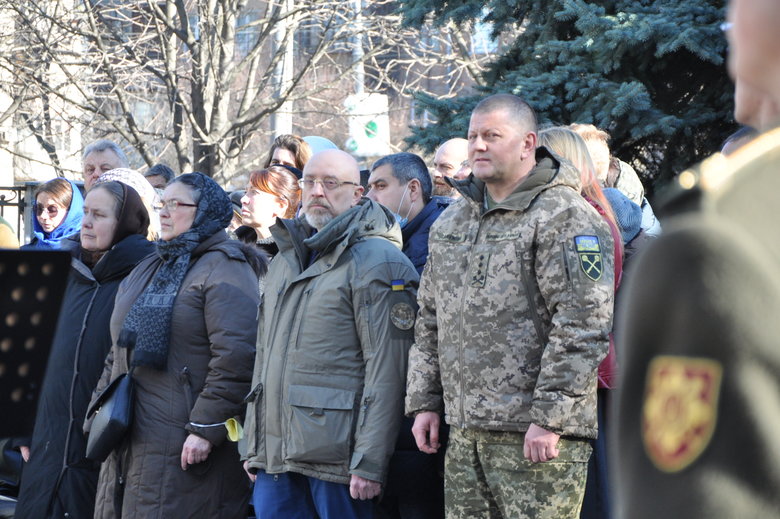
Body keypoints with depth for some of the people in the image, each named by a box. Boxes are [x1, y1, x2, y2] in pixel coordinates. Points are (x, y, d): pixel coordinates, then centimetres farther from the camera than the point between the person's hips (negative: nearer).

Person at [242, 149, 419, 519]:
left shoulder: (376, 260, -6)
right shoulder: (286, 260, 19)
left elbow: (386, 370, -13)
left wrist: (370, 462, -18)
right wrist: (253, 445, 19)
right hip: (275, 454, 7)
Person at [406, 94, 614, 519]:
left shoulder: (564, 217, -7)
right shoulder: (451, 222, 18)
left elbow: (584, 321, -14)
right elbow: (429, 320, 24)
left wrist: (549, 416, -18)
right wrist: (424, 401, 16)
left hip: (536, 434, -7)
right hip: (465, 431, 7)